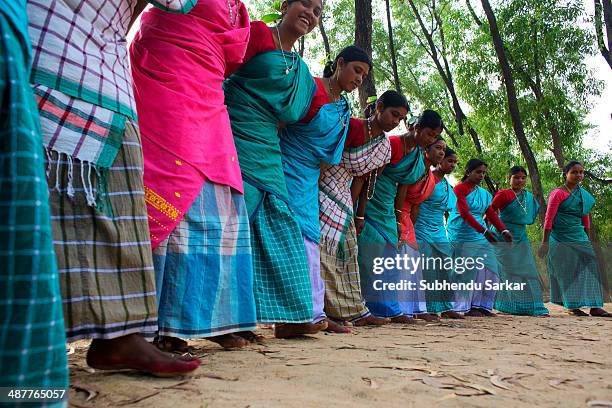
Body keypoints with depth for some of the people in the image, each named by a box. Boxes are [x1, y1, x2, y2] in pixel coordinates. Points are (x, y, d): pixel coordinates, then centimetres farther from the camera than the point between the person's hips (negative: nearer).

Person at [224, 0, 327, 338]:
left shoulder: (301, 70, 21)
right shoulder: (256, 35, 0)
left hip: (267, 151, 8)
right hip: (236, 142, -8)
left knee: (277, 227, 6)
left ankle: (287, 318, 13)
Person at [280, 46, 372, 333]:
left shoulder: (344, 107, 13)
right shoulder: (311, 89, -13)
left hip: (311, 178, 8)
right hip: (289, 172, -8)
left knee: (310, 240, 7)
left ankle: (314, 313, 12)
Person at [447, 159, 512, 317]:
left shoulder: (484, 193, 17)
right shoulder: (459, 189, -6)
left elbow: (491, 214, 9)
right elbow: (464, 214, -16)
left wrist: (503, 230, -7)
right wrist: (484, 230, -24)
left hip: (481, 238, 7)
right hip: (462, 237, -7)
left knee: (489, 270, 3)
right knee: (468, 272, -7)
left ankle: (482, 306, 11)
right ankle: (467, 307, 1)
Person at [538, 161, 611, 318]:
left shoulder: (584, 194, 13)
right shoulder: (558, 193, -8)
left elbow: (585, 218, 21)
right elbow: (549, 219, -12)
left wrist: (588, 239, 19)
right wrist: (545, 242, -16)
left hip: (579, 237, 7)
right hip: (561, 239, -7)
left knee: (588, 268, 1)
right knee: (567, 272, -2)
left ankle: (594, 307, 4)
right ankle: (572, 306, 7)